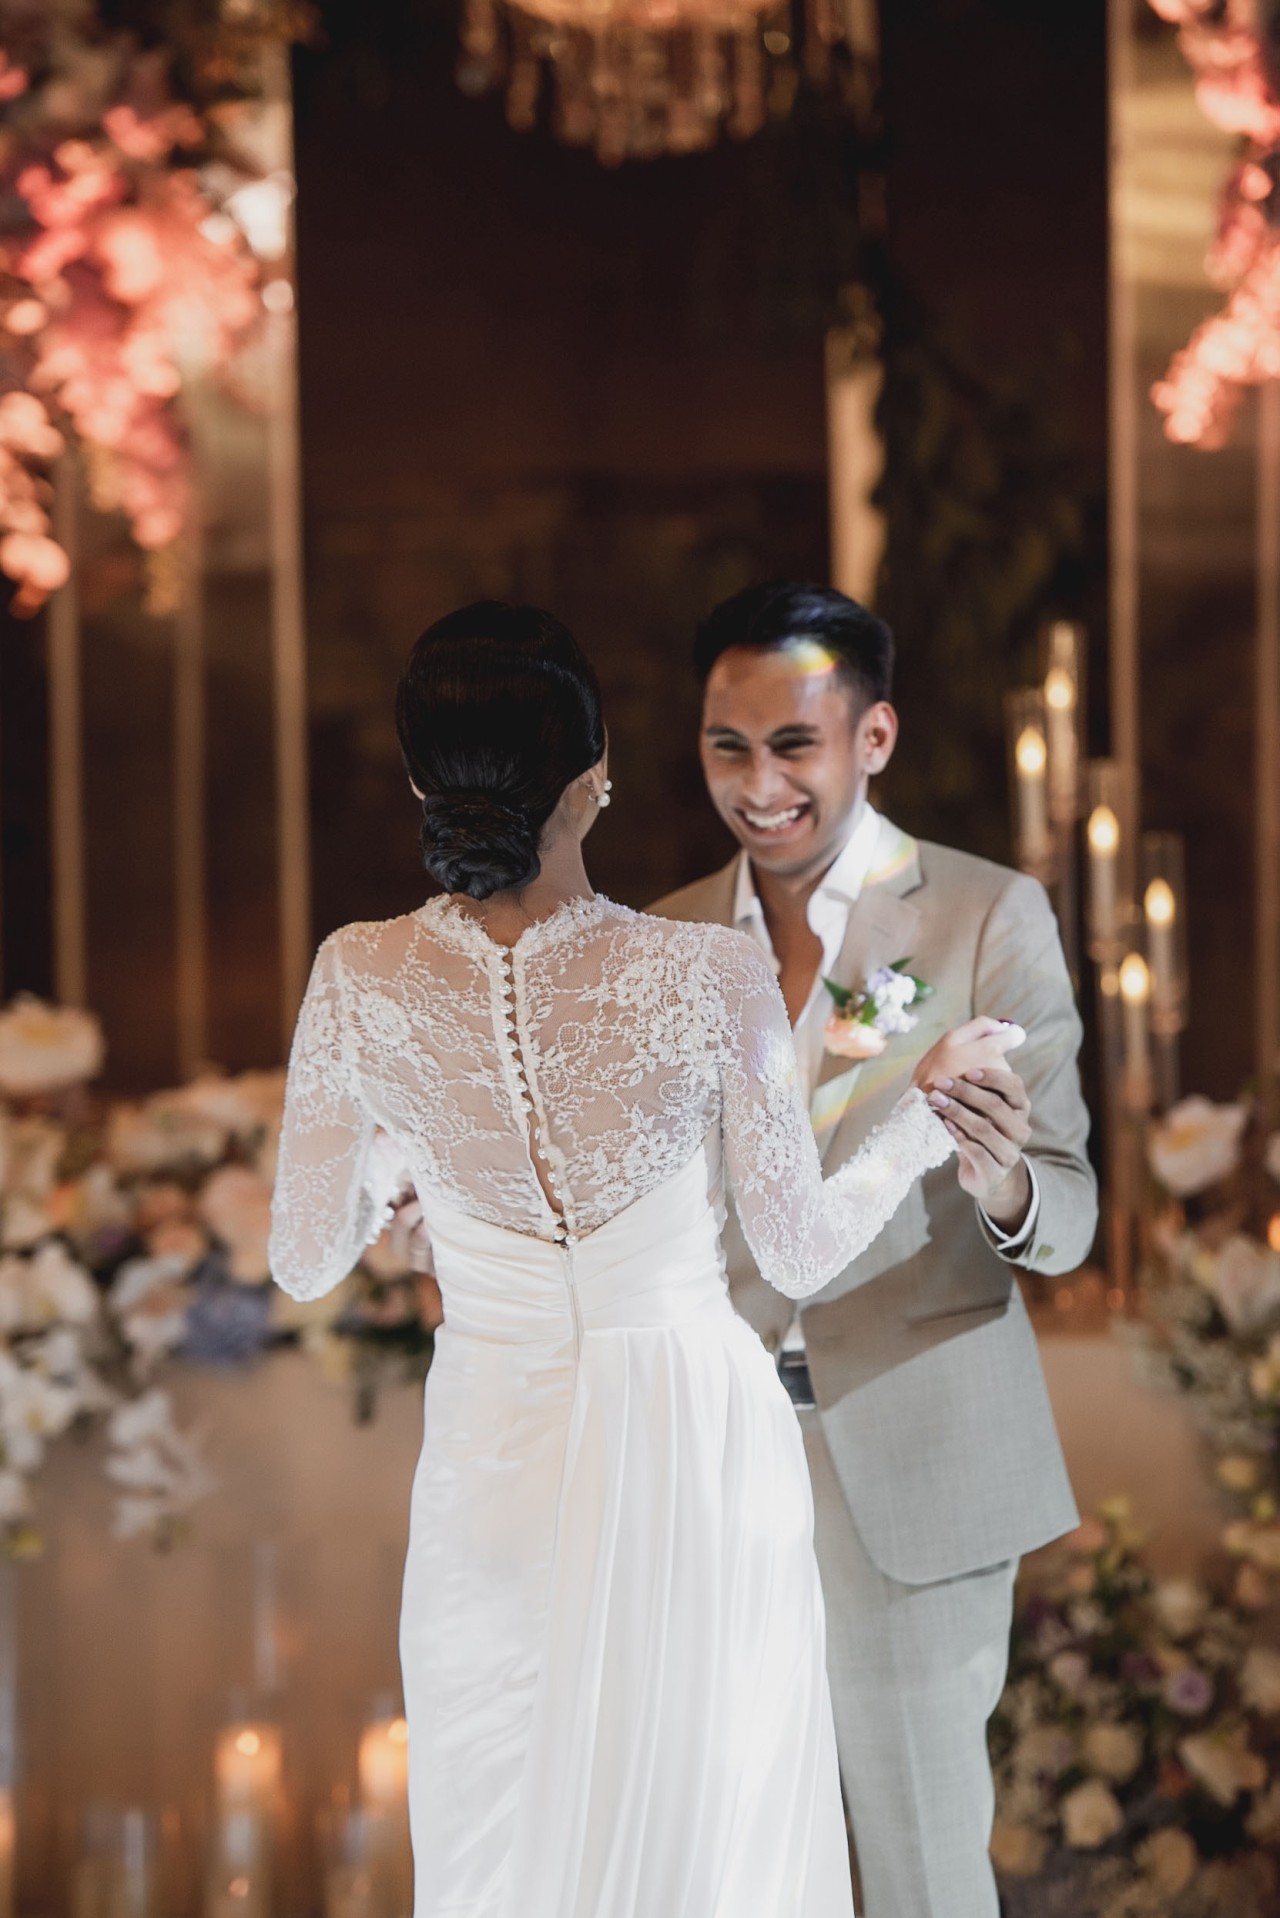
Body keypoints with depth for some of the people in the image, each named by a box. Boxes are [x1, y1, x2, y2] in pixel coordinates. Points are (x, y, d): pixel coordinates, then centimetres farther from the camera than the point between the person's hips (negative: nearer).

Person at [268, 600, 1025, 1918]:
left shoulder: (360, 983, -14)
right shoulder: (708, 978, -19)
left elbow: (305, 1262, -2)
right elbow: (802, 1252, -6)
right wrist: (931, 1102, 9)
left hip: (495, 1456, 2)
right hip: (693, 1454, -2)